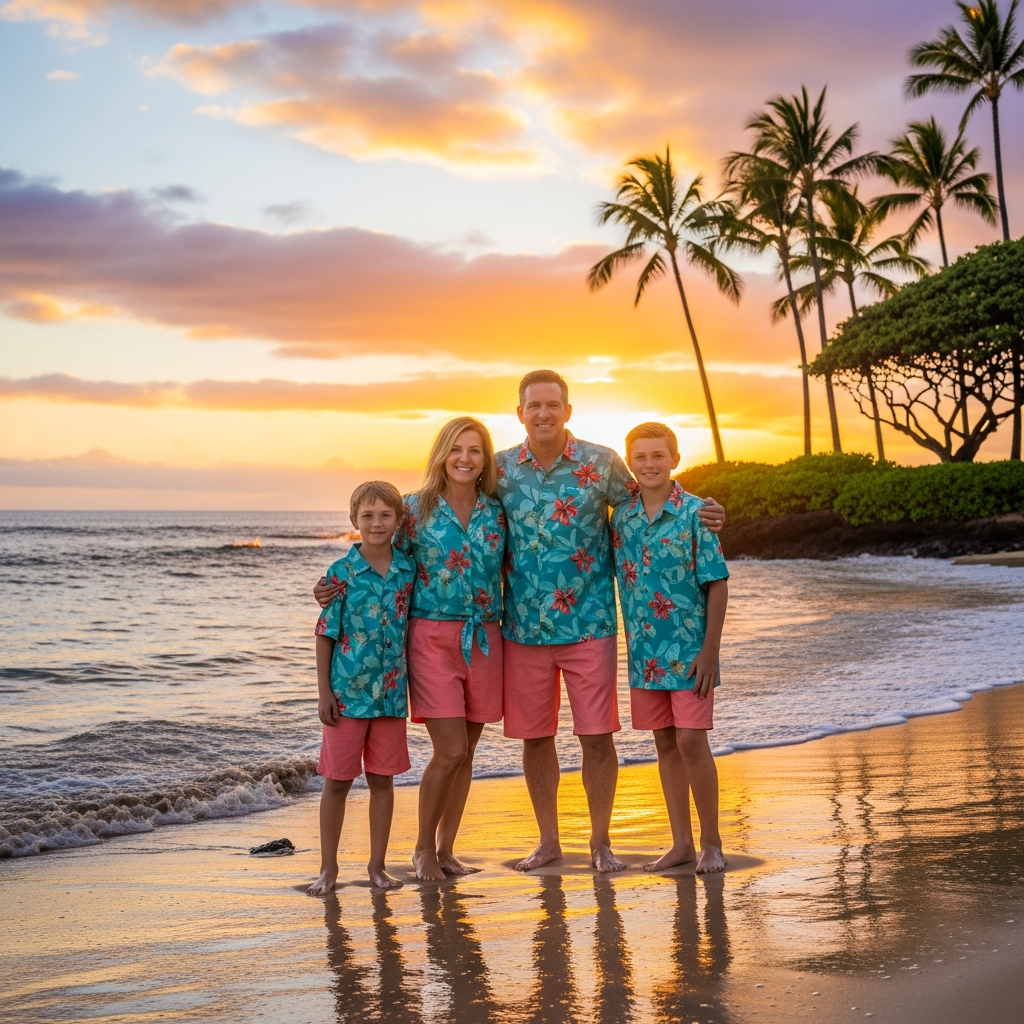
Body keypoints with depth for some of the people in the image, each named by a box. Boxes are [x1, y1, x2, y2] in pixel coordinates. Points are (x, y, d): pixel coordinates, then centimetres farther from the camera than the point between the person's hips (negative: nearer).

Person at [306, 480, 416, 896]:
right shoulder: (342, 573, -6)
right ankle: (328, 868, 14)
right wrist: (324, 692, -7)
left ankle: (377, 866, 19)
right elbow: (326, 634, -4)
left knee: (382, 779, 9)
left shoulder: (408, 569, 2)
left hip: (391, 691, 3)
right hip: (348, 691, -2)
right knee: (337, 780, 4)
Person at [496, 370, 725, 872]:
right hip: (523, 626, 2)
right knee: (534, 735, 9)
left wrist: (699, 510, -6)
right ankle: (548, 840, 23)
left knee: (596, 735, 0)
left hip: (588, 623, -2)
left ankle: (600, 841, 16)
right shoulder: (501, 469, 2)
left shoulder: (602, 463, -2)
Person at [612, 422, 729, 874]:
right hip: (644, 650, 5)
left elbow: (717, 584, -8)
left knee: (692, 741, -5)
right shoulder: (621, 517, 5)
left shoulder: (694, 512, -8)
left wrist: (709, 651, -12)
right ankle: (681, 842, 19)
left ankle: (712, 843, 9)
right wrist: (631, 646, 9)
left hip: (688, 649, -5)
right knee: (665, 743, 10)